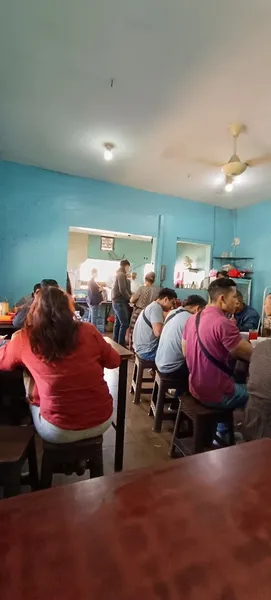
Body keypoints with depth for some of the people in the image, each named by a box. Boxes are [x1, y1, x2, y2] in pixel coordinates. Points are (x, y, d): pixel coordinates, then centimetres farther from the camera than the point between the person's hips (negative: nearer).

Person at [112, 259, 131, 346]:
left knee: (118, 323, 13)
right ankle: (121, 344, -7)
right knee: (124, 324, -10)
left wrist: (129, 297, 9)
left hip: (117, 301, 11)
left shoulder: (119, 274, 19)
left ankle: (115, 343, 19)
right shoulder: (121, 275, -14)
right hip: (120, 302, -11)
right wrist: (130, 298, -10)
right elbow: (122, 290, -22)